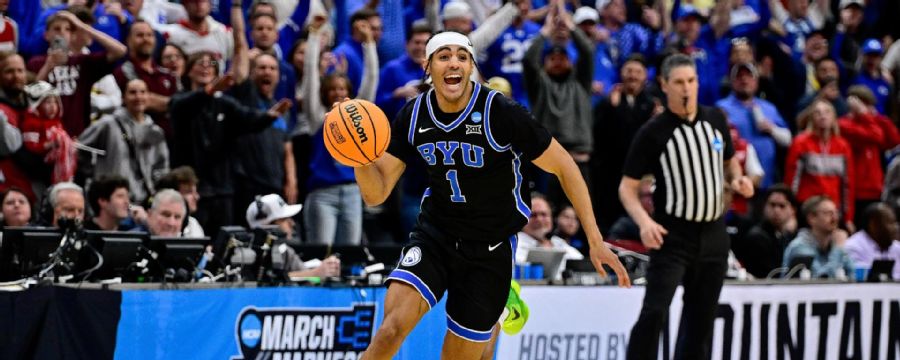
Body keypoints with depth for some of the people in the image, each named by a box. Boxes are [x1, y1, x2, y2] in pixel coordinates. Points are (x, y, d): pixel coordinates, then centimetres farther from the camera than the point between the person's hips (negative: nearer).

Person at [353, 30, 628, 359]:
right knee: (392, 329, -23)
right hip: (434, 234, 2)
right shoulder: (413, 116, -6)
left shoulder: (502, 114, -18)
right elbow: (376, 194, -4)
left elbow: (564, 166, -9)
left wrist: (595, 241, -11)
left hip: (490, 251, -2)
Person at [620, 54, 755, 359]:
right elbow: (627, 188, -6)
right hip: (672, 236, -5)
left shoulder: (716, 120, 5)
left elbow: (729, 161, 23)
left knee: (701, 319, 9)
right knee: (654, 312, -18)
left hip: (713, 234, 5)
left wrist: (737, 180, -1)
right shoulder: (652, 133, -9)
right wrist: (644, 221, -24)